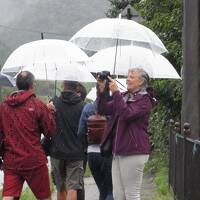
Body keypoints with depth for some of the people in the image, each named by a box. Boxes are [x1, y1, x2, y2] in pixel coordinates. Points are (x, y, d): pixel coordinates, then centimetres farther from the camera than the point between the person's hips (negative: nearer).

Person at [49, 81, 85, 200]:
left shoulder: (54, 103, -4)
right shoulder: (81, 106, -6)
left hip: (57, 151, 2)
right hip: (75, 153, -2)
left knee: (61, 188, 16)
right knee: (72, 188, -4)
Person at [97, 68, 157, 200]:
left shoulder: (145, 100, -7)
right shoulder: (124, 97, 17)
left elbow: (127, 114, -22)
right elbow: (103, 110, 12)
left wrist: (115, 92, -21)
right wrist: (102, 90, -2)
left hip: (134, 152, -8)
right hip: (118, 151, 8)